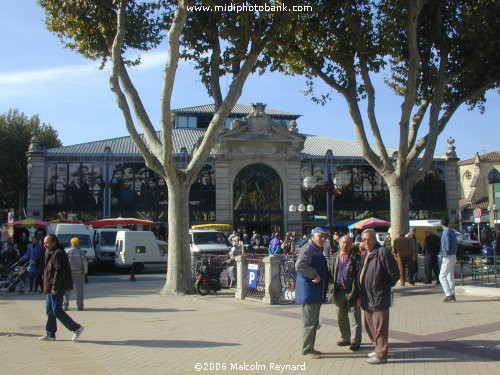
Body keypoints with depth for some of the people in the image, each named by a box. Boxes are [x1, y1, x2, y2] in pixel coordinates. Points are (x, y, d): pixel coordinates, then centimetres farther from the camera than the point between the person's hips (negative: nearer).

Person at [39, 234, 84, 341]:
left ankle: (76, 328, -2)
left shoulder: (58, 253, -17)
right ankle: (50, 334, 20)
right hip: (51, 288, 11)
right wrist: (48, 287, 20)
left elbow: (59, 271, -23)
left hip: (57, 288, -11)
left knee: (57, 311, -8)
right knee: (49, 311, 13)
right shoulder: (50, 253, 17)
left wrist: (54, 287, -24)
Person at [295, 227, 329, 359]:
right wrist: (314, 275, -27)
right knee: (309, 322, -4)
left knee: (314, 322, 17)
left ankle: (310, 348, 28)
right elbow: (300, 265, -32)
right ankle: (306, 350, 5)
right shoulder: (308, 249, -16)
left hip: (316, 292, 10)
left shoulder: (318, 249, 16)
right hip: (308, 292, -10)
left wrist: (322, 277, 15)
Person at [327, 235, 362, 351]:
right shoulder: (334, 257, 9)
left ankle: (355, 341, 12)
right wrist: (331, 289, 2)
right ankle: (345, 338, 30)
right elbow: (330, 273, 11)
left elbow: (359, 274, -10)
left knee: (354, 318, 3)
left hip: (351, 292, -5)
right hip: (338, 292, 5)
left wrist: (358, 291, -15)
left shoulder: (356, 257, -7)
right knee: (341, 317, 16)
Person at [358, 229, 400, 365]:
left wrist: (387, 286, -1)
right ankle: (378, 349, 35)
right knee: (369, 326, 19)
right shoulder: (366, 254, 12)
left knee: (379, 328, 1)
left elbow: (395, 274, -15)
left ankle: (381, 355, 12)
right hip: (368, 298, 9)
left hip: (379, 298, -9)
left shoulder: (382, 252, -17)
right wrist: (361, 296, 16)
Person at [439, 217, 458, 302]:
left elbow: (447, 246, -20)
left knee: (442, 276, -7)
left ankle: (449, 294, -12)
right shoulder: (453, 231, 12)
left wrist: (444, 254, -10)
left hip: (447, 257, -9)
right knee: (451, 277, 14)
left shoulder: (446, 232, -16)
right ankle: (452, 295, 16)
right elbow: (456, 245, 16)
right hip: (453, 256, 9)